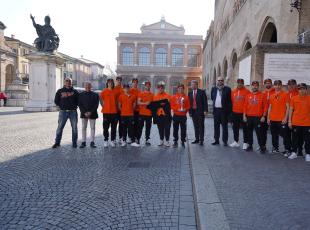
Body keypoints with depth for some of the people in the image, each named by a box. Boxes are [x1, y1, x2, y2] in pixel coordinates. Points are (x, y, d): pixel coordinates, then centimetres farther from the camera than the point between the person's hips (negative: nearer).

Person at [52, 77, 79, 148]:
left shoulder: (75, 91, 8)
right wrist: (62, 106, 3)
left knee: (74, 128, 4)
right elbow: (56, 101, 10)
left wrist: (75, 106, -2)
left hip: (73, 112, 1)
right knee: (60, 127, -1)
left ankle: (74, 143, 13)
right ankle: (57, 142, 9)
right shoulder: (60, 91, 8)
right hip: (63, 112, 0)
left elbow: (79, 100, 10)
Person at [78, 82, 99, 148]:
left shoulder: (95, 95, 1)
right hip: (84, 114, 1)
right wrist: (84, 112, -12)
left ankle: (92, 142, 7)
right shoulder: (81, 95, 5)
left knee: (92, 128, 2)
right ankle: (83, 142, 10)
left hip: (92, 114, -1)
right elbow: (80, 105, 1)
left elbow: (96, 105, -4)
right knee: (83, 128, 4)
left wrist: (91, 112, -14)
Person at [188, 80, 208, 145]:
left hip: (200, 111, -4)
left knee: (201, 126, 1)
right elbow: (189, 103, 11)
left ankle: (201, 140, 5)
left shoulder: (202, 92, -3)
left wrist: (205, 110, -13)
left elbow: (205, 101, -6)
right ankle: (197, 139, 18)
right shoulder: (190, 93, 11)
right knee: (196, 126, 10)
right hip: (193, 111, 5)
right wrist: (190, 111, 6)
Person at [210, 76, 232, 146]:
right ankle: (216, 140, 20)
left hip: (224, 110, -4)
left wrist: (229, 110, -7)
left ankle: (225, 141, 9)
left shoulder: (227, 89, -3)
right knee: (216, 126, 10)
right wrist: (215, 103, 11)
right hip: (216, 109, 4)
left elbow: (229, 100, -3)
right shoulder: (213, 89, 8)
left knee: (224, 126, 2)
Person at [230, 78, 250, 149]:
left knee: (245, 128, 1)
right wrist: (232, 109, 12)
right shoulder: (233, 91, 7)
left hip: (243, 113, -5)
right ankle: (236, 141, 25)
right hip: (235, 113, 5)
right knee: (235, 128, 13)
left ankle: (245, 143, 9)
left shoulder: (247, 91, -5)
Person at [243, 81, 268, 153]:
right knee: (249, 132, 10)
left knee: (259, 133, -3)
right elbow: (245, 106, 9)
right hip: (249, 117, 4)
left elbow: (265, 106, -4)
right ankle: (250, 146, 22)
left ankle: (262, 147, 7)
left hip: (258, 117, -4)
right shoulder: (248, 96, 8)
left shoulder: (262, 95, -2)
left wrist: (263, 116, -9)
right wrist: (244, 115, 3)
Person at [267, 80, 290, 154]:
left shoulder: (285, 94, -3)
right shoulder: (271, 96, 11)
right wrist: (268, 118, 9)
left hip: (282, 119, -5)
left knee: (284, 135, -1)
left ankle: (287, 149, 7)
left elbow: (287, 107, -6)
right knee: (274, 135, 12)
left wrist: (285, 118, -12)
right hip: (272, 119, 5)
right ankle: (275, 148, 23)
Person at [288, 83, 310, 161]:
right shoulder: (294, 98, 2)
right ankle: (294, 153, 20)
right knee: (295, 138, 9)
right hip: (296, 122, 0)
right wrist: (289, 121, 1)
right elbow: (291, 110, 5)